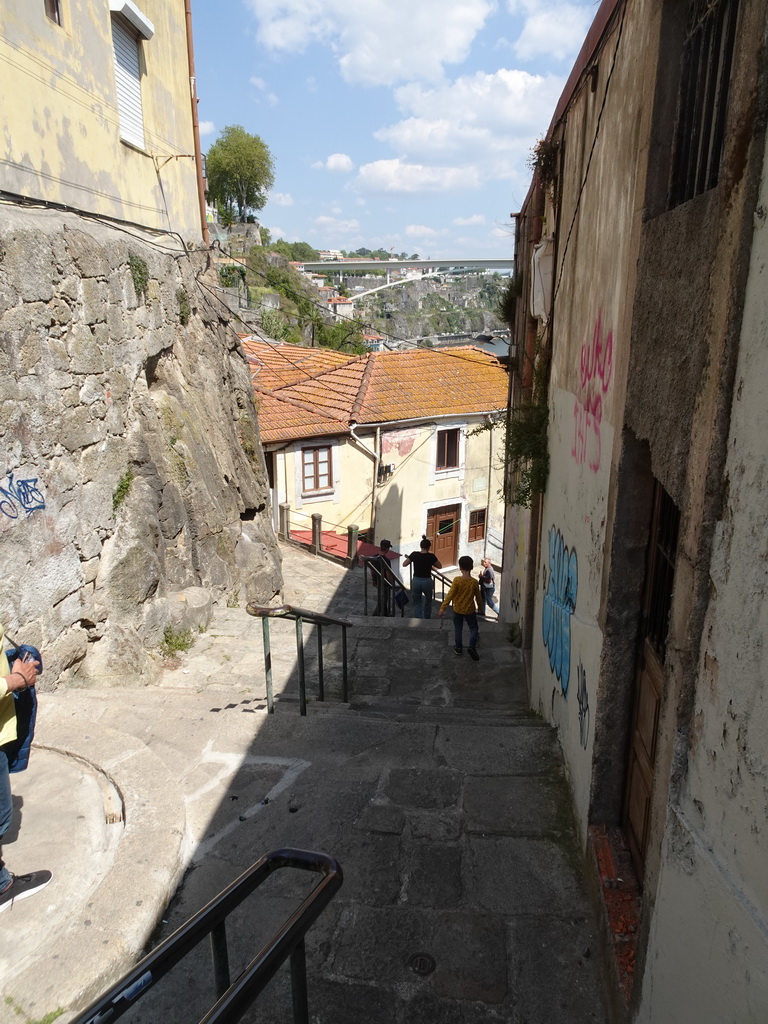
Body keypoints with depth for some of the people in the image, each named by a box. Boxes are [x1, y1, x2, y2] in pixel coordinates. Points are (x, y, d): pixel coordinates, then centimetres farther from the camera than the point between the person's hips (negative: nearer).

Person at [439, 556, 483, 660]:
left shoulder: (457, 580, -18)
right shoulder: (474, 582, -13)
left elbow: (450, 595, -18)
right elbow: (478, 597, -1)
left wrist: (442, 608, -13)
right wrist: (480, 607, 18)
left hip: (458, 609, 0)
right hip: (470, 610, 0)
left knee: (458, 628, 18)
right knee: (473, 628, 13)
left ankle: (458, 647, 27)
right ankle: (472, 646, -4)